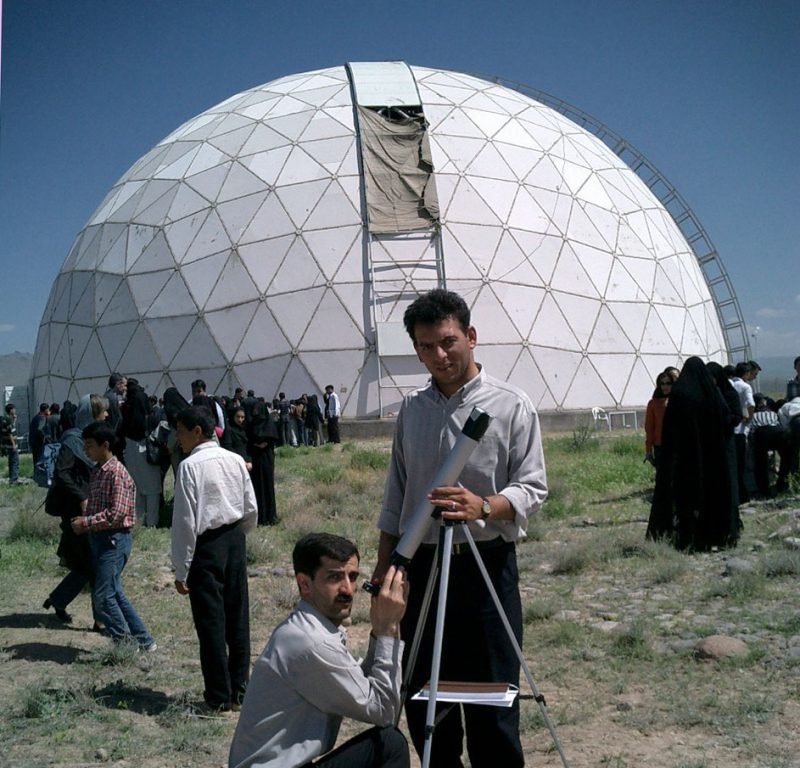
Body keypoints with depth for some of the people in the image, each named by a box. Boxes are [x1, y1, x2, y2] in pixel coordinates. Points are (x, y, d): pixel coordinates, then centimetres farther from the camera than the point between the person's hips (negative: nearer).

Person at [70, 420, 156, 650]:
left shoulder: (117, 473, -16)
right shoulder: (96, 472, 12)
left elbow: (116, 513, -22)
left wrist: (86, 523, -15)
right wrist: (83, 521, 6)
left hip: (114, 539, -9)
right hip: (100, 538, 9)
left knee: (102, 596, -8)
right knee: (114, 593, 12)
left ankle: (125, 643, 5)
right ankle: (143, 640, 21)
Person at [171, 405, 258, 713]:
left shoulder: (190, 466, -14)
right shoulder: (236, 460, 3)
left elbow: (186, 521, -15)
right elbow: (251, 510, 7)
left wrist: (181, 569, -9)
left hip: (206, 548, -6)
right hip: (235, 542, 6)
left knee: (211, 622, 3)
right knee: (238, 617, 12)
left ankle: (218, 698, 11)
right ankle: (239, 690, 22)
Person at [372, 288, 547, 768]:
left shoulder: (512, 405, -5)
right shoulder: (412, 409, 10)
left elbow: (533, 487, -9)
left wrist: (484, 506, -28)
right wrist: (384, 566, 13)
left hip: (485, 564, -4)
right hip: (420, 564, 5)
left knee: (490, 696, -1)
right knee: (421, 694, 13)